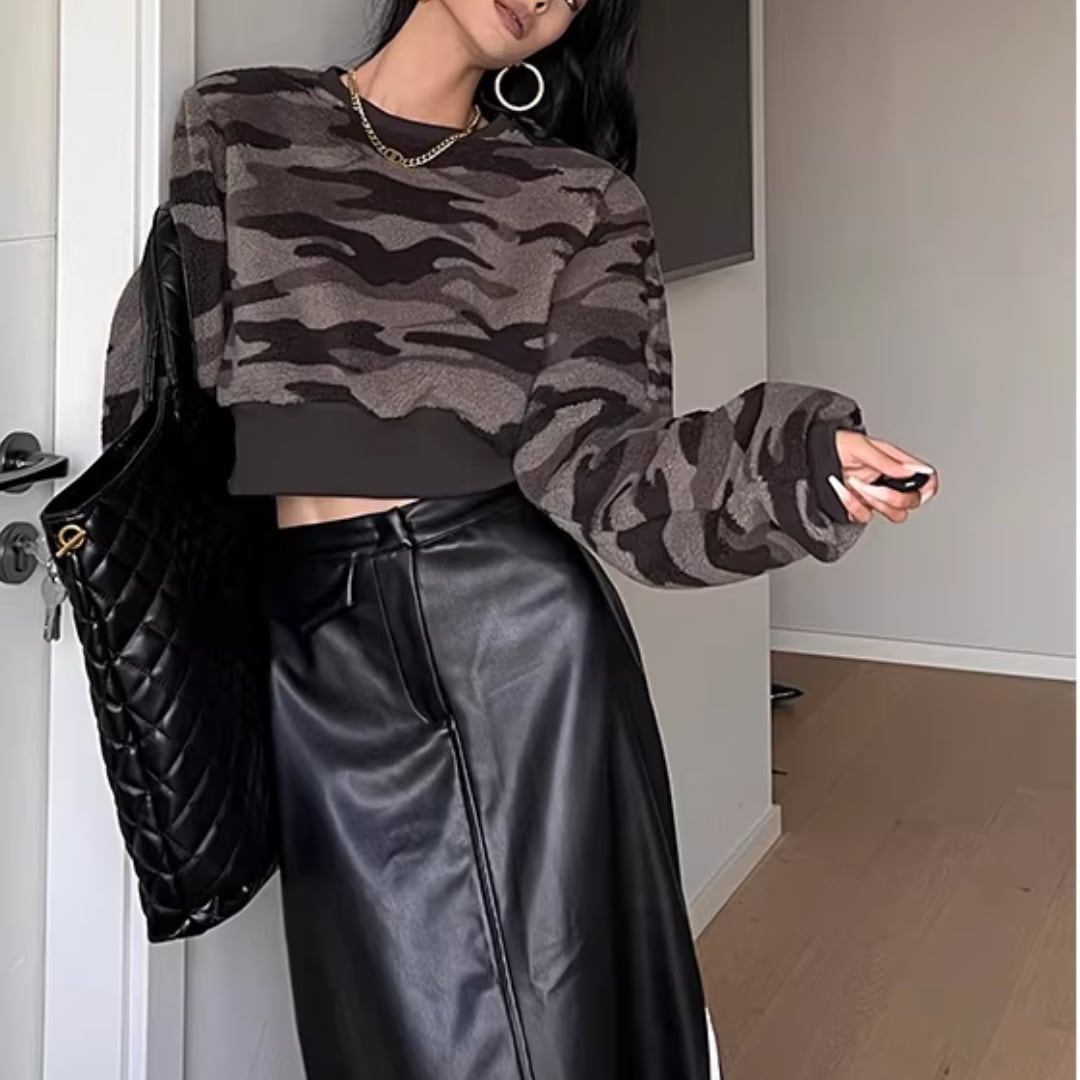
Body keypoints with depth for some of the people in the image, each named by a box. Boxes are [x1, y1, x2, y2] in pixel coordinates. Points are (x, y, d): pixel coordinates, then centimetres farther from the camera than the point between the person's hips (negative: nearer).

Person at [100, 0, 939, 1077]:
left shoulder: (577, 190, 6)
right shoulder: (235, 123, 10)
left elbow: (589, 447, -5)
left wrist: (793, 462, -22)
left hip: (517, 619, -1)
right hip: (311, 642, 1)